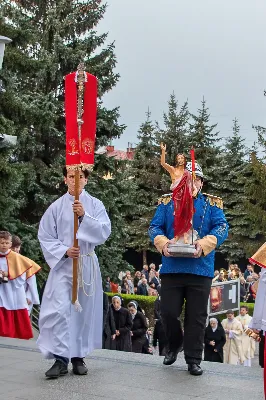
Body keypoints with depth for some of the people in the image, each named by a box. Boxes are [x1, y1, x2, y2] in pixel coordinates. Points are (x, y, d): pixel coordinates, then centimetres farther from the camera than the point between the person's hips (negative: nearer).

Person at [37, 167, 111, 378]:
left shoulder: (95, 205, 1)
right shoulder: (56, 207, 0)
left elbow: (104, 232, -10)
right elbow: (45, 237, 1)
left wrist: (84, 216, -22)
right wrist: (64, 251, -14)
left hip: (87, 264, 1)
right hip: (62, 263, -1)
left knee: (84, 310, 7)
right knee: (59, 310, -12)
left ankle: (78, 357, 19)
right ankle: (61, 359, -6)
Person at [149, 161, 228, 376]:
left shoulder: (212, 203, 7)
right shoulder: (167, 202, 10)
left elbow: (222, 227, -4)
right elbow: (155, 227, 4)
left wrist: (204, 244, -22)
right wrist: (163, 243, -18)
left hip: (200, 268, -1)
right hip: (171, 267, 1)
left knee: (196, 317, 4)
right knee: (168, 312, 3)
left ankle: (193, 360, 16)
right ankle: (174, 345, 31)